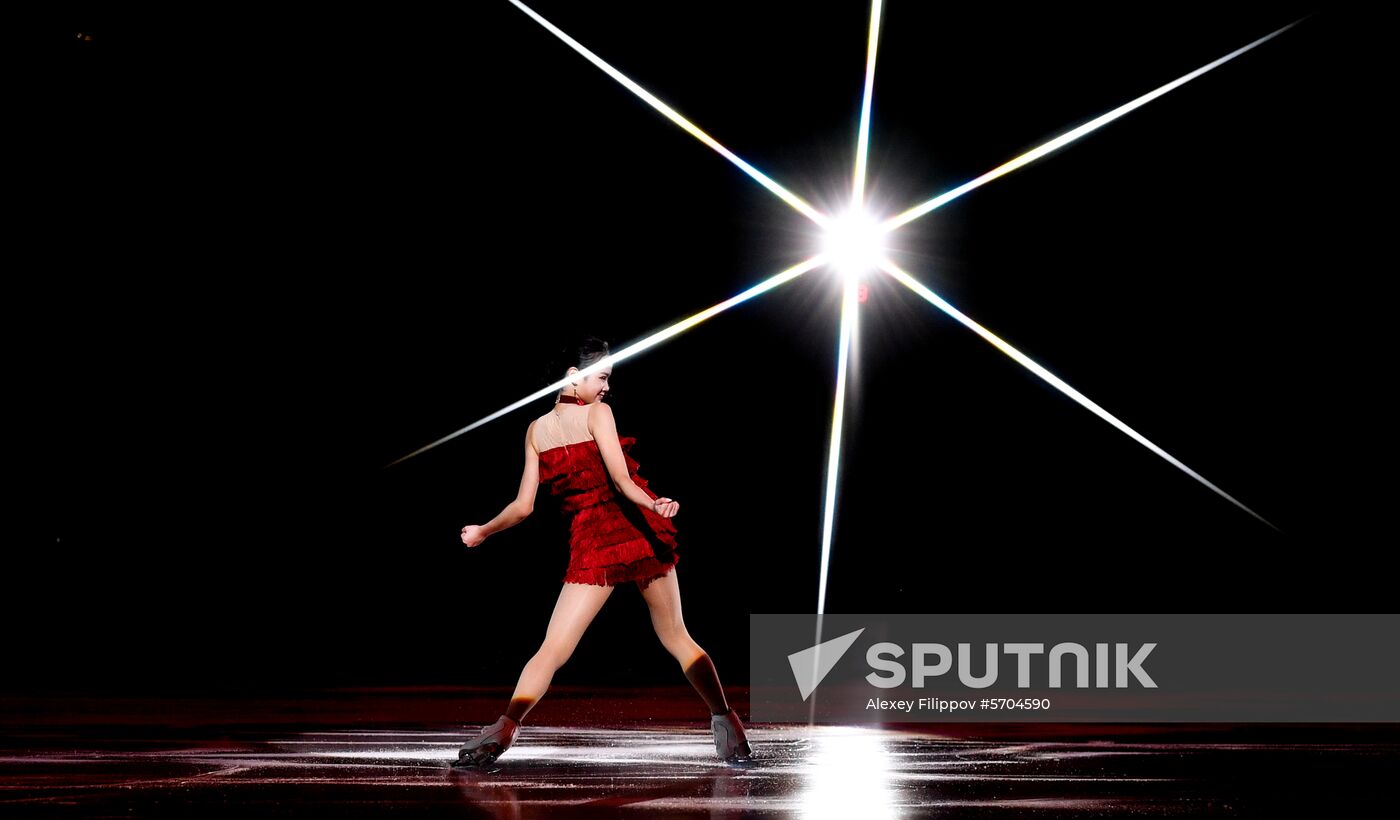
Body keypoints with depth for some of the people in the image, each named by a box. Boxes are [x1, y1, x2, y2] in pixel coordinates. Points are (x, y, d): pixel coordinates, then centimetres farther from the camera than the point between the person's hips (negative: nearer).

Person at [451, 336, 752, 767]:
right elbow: (621, 478, -17)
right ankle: (725, 720, 4)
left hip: (591, 543, 1)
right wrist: (654, 506, -29)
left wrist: (481, 532, 22)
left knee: (552, 650, -2)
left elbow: (523, 505, 8)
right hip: (638, 531, -1)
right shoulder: (597, 413, -2)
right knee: (677, 637, 10)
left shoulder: (536, 431, 8)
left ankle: (505, 728, -20)